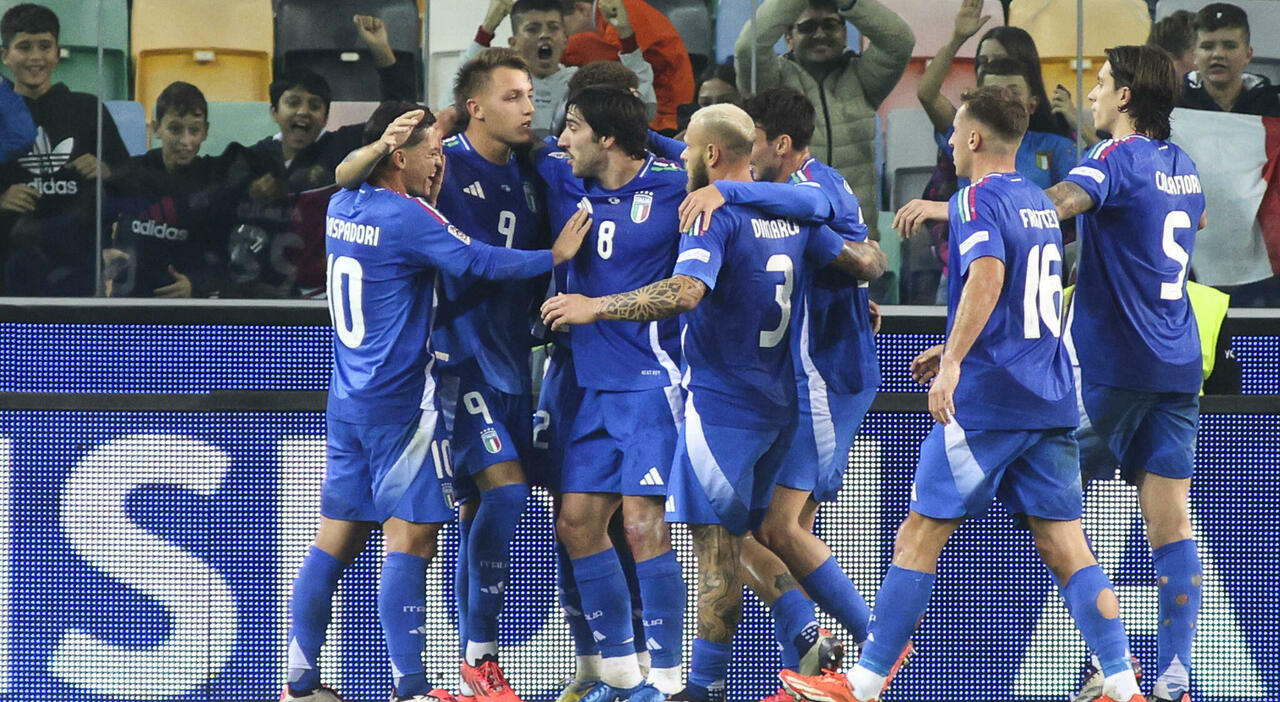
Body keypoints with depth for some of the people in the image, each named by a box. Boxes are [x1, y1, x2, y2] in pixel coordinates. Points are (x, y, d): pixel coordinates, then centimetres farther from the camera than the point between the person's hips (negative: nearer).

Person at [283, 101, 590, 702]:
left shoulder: (343, 208, 9)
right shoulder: (406, 217, -15)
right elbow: (480, 261, -16)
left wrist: (430, 195, 16)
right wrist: (554, 255, -6)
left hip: (347, 401, 8)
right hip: (399, 404, -8)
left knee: (335, 541, 11)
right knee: (409, 539, -7)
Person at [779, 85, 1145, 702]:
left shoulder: (976, 200, -8)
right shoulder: (1040, 202, 18)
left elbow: (987, 276, -27)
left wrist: (952, 362, -33)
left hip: (985, 400, -7)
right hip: (1051, 403, 7)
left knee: (920, 536, -1)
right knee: (1065, 546, 4)